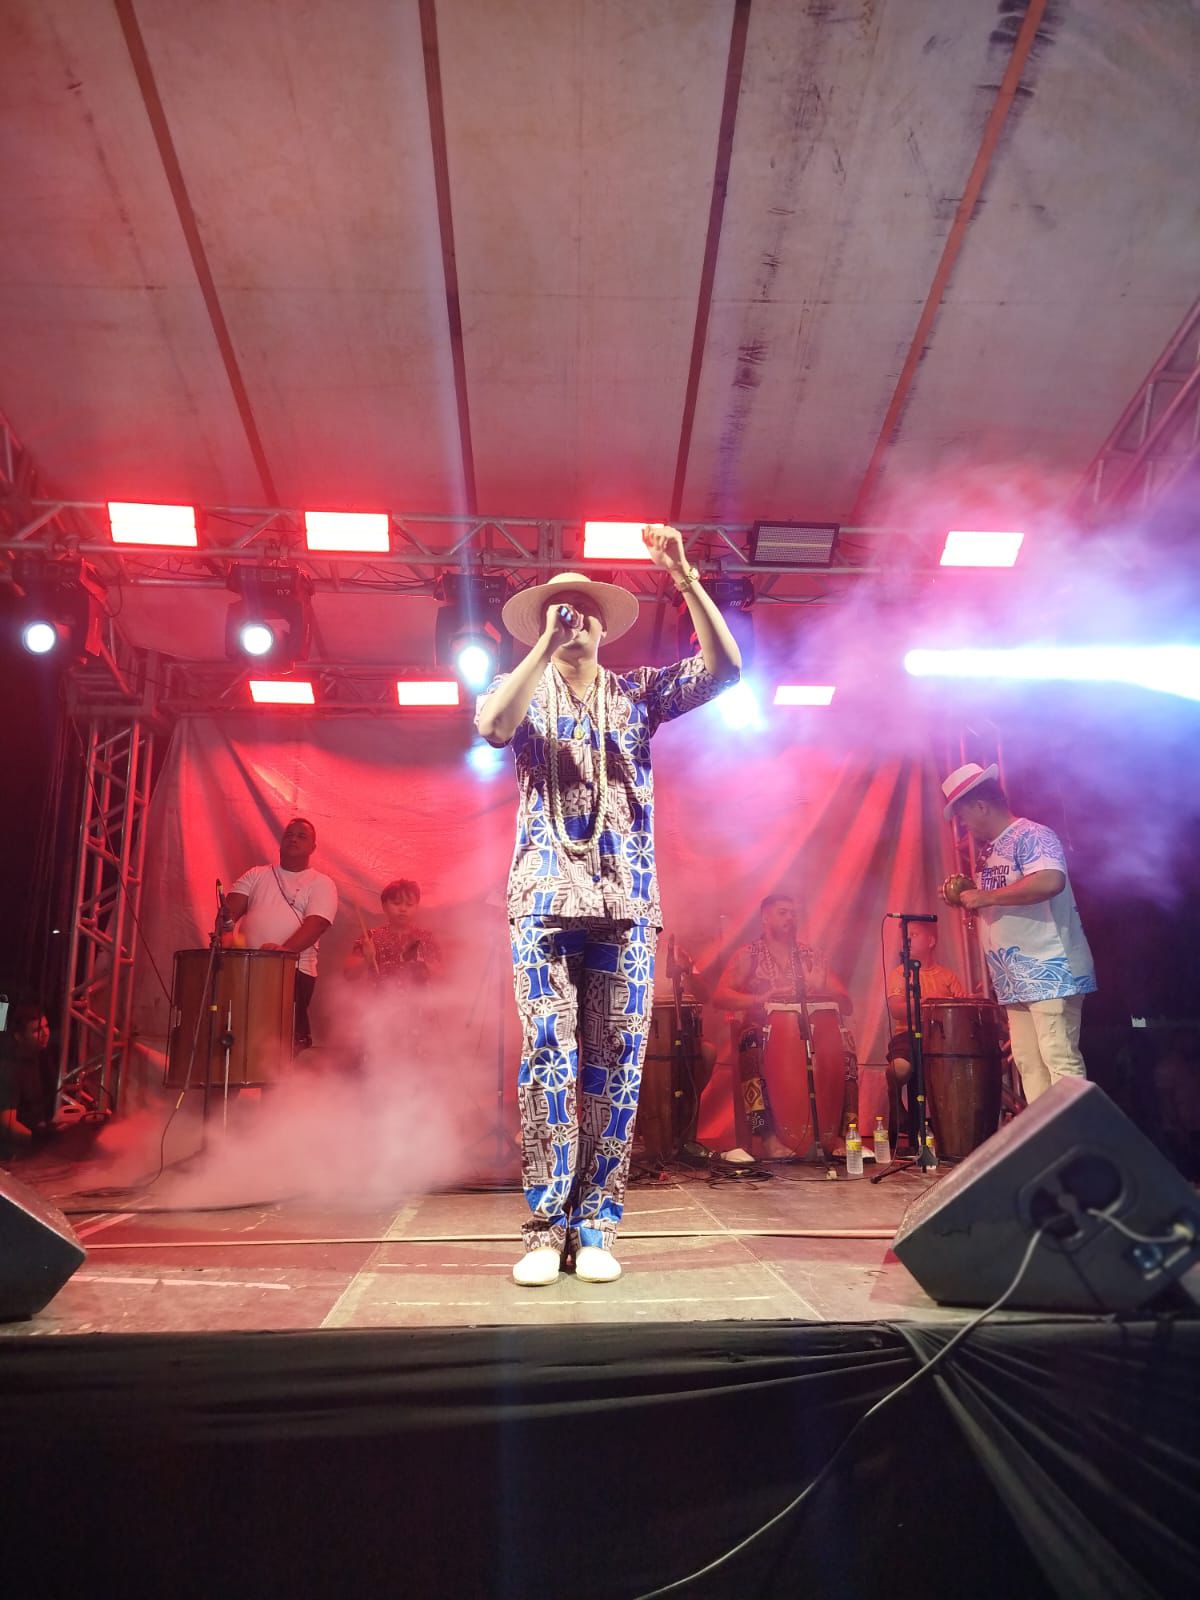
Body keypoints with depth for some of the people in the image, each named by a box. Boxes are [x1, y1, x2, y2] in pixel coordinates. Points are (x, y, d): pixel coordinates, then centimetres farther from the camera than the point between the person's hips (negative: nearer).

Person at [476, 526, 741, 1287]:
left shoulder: (638, 693, 14)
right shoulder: (525, 690, 12)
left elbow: (724, 666, 1)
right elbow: (493, 724, -12)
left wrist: (686, 579, -8)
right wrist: (546, 647, -11)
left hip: (628, 904, 1)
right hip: (547, 902, -1)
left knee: (616, 1066, 1)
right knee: (548, 1060, -3)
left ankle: (596, 1226, 11)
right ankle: (546, 1226, 5)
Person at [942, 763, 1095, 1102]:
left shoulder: (1031, 835, -9)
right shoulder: (988, 851, 19)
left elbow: (1051, 881, -28)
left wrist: (986, 896, -21)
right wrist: (966, 899, 10)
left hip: (1050, 971, -9)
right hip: (1016, 980, 9)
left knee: (1060, 1060, -10)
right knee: (1028, 1064, 7)